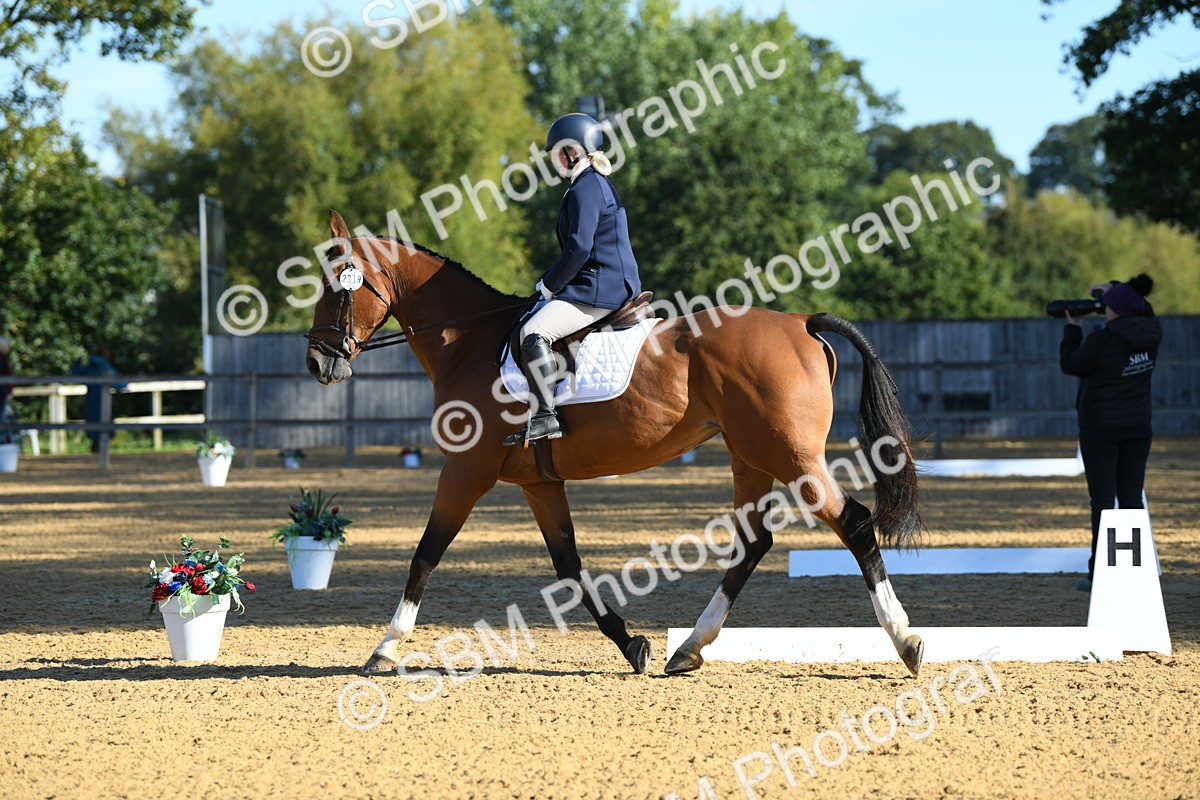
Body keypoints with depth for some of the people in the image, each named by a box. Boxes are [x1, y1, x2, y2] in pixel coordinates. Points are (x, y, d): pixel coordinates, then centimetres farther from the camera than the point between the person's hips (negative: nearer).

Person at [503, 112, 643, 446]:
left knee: (534, 333, -25)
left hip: (598, 290, -11)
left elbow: (579, 248, -20)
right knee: (535, 331, 21)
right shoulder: (599, 184, 20)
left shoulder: (584, 188, -13)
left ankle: (544, 416, -32)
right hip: (616, 285, 11)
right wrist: (552, 281, 16)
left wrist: (549, 285, -9)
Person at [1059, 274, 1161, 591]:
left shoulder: (1102, 340, -20)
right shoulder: (1151, 335, -2)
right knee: (1131, 498, 9)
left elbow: (1070, 365, -6)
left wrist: (1073, 328, 5)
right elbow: (1143, 313, 22)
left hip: (1102, 430, -6)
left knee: (1102, 499, -1)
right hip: (1138, 427, 6)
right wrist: (1116, 291, 23)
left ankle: (1100, 573, -1)